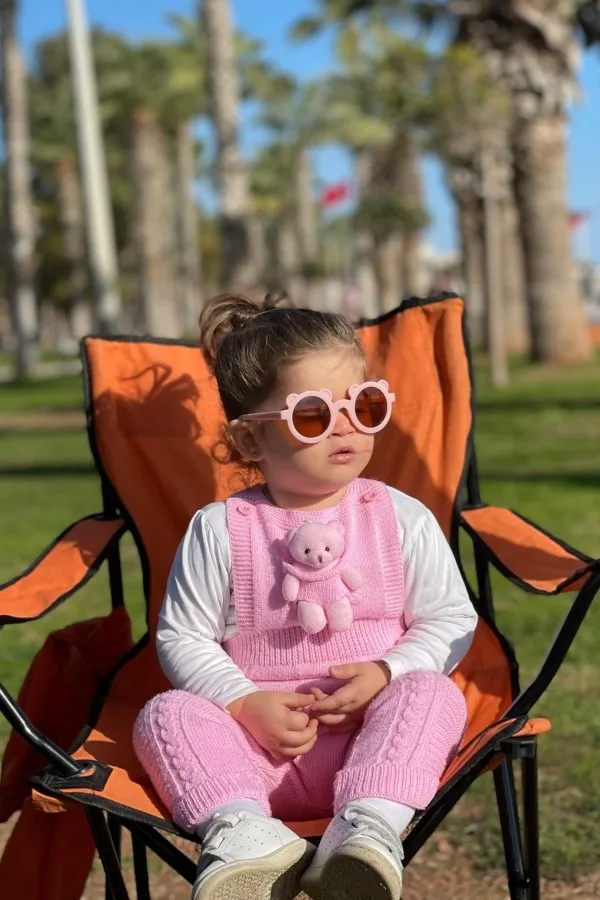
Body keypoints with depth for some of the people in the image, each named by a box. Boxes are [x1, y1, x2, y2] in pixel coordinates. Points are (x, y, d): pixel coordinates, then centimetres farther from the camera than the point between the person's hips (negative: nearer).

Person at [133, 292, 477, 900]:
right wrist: (246, 703, -14)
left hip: (373, 735, 0)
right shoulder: (218, 530, 0)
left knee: (432, 693, -28)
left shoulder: (403, 519, 2)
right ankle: (245, 835, -41)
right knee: (167, 714, -22)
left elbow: (450, 619, 5)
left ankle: (369, 827, -43)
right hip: (260, 737, 0)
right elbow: (182, 637, 2)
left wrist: (388, 673, -14)